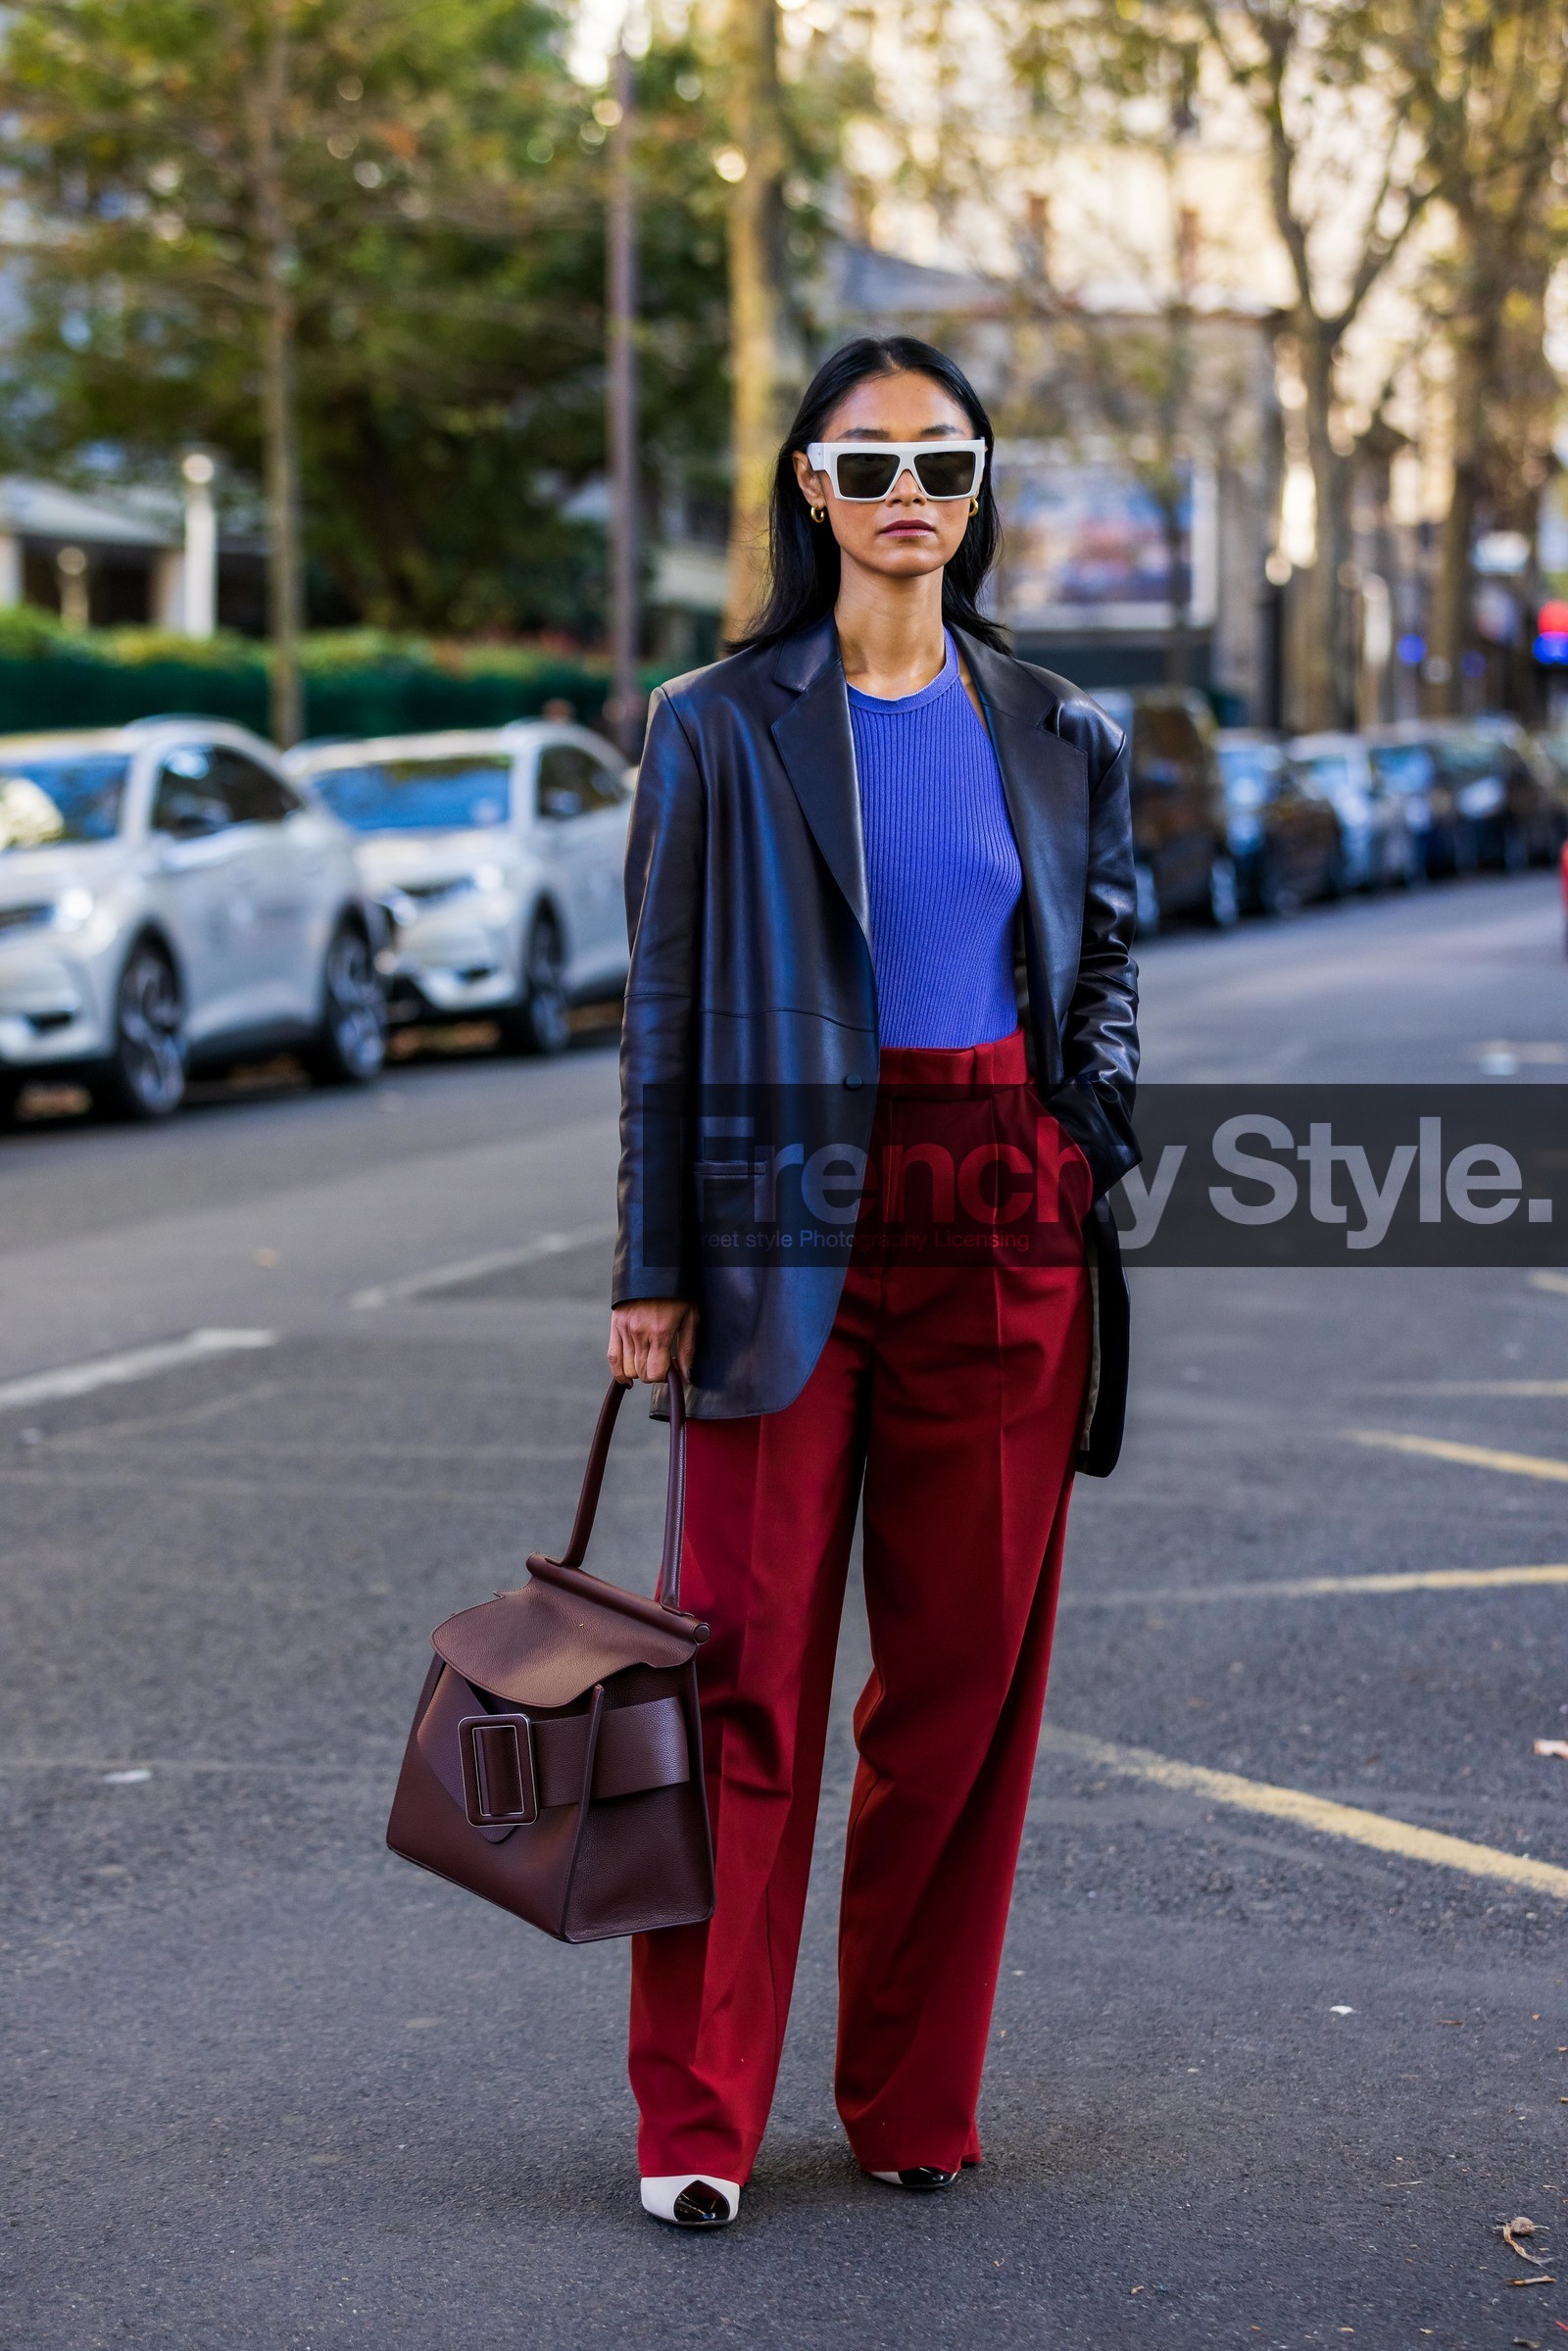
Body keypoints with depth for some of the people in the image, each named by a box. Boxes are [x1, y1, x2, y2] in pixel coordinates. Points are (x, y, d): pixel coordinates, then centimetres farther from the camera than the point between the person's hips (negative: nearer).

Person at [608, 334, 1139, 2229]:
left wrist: (1088, 1144, 2)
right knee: (749, 1666, -3)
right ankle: (695, 2121, 6)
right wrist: (654, 1267, -2)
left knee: (969, 1672, 6)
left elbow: (1106, 965, 18)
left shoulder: (1058, 737, 10)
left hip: (1008, 1235, 3)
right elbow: (665, 1008, 2)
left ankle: (916, 2097, 18)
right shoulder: (722, 729, 2)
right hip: (794, 1223, -3)